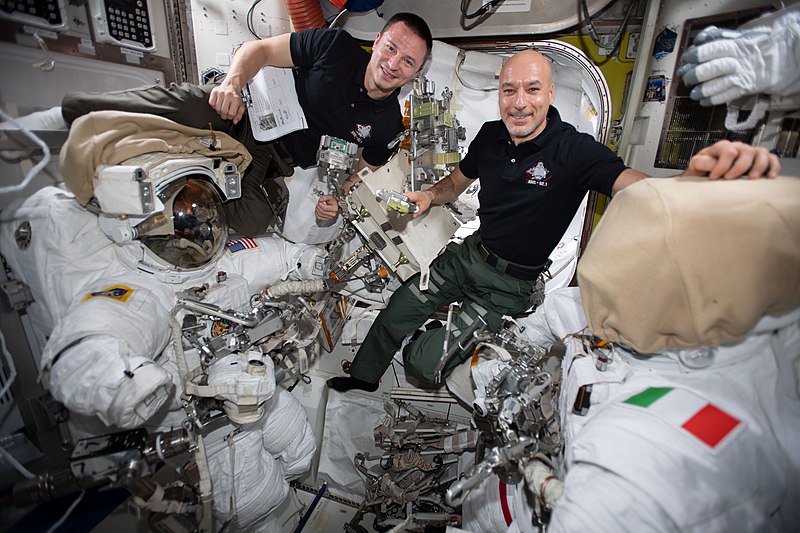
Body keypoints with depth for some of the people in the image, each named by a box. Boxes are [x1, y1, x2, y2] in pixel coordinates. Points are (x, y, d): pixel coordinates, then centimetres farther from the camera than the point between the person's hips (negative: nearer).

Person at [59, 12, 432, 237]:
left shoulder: (389, 123, -6)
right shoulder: (338, 46, -9)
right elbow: (259, 49, -4)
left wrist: (336, 200, -16)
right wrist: (233, 82, -25)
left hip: (274, 161, 1)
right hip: (245, 108, 0)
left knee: (251, 222, -27)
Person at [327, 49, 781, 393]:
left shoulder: (574, 150, -17)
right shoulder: (491, 136, -1)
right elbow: (457, 182, 15)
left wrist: (699, 175, -53)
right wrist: (429, 196, -7)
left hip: (510, 283, -5)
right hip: (468, 254, 5)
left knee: (423, 363, -10)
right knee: (396, 313, 5)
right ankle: (362, 379, 33)